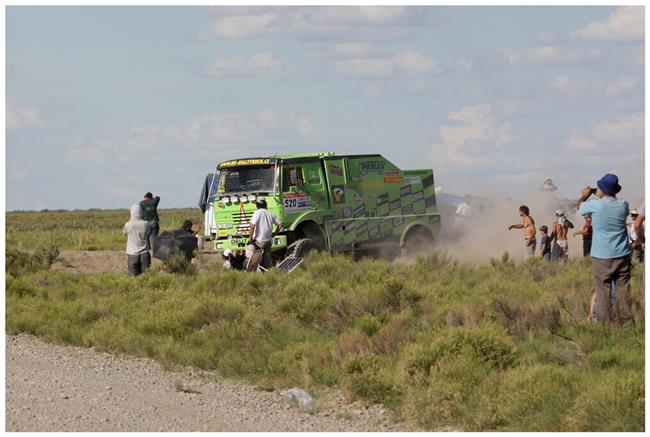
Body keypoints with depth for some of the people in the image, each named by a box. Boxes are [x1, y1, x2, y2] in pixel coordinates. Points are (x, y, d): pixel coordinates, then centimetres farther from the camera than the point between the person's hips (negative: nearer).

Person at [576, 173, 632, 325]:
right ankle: (625, 320, 14)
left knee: (603, 292, 3)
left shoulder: (595, 205, -14)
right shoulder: (623, 205, -3)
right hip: (622, 255, 3)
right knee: (623, 290, 10)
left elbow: (579, 207, 6)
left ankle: (604, 323, 3)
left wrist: (584, 196, 27)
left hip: (602, 257, -3)